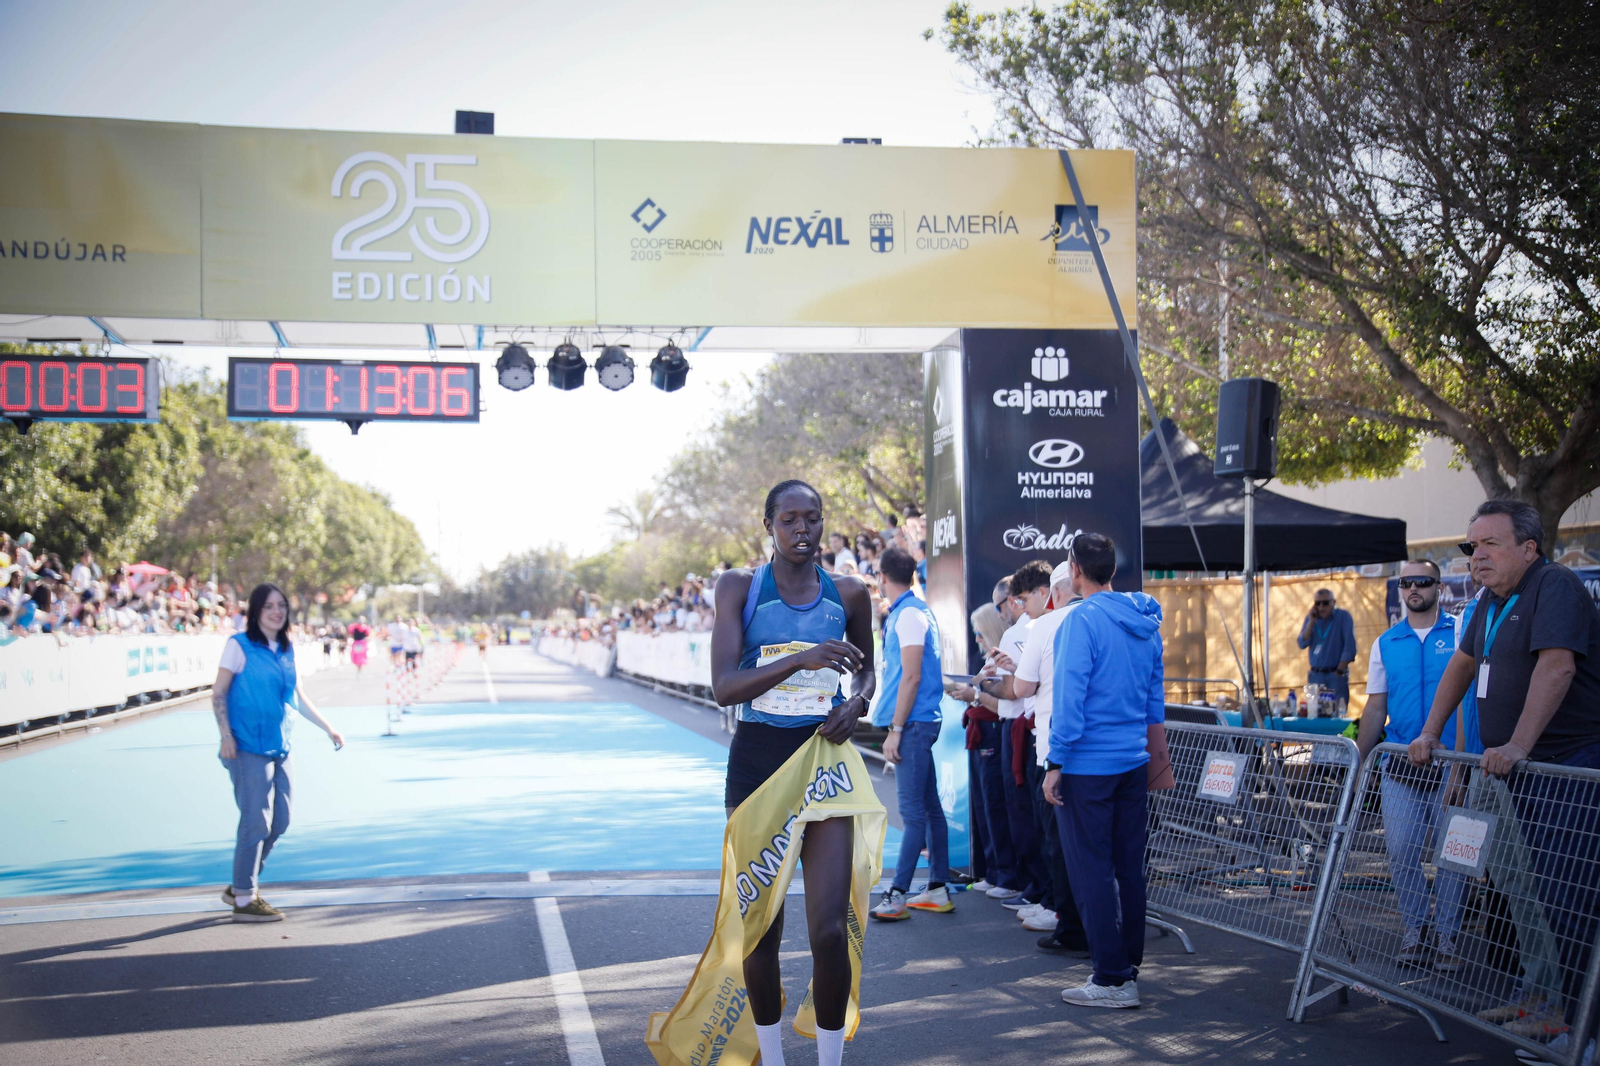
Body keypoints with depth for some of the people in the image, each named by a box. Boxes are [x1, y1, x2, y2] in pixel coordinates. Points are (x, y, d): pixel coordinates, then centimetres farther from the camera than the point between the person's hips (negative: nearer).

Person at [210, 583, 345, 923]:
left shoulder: (286, 649, 12)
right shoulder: (239, 645, -7)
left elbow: (297, 696, 20)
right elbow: (218, 694, -8)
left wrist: (328, 728, 20)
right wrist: (226, 736, -17)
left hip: (278, 747, 7)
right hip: (248, 747, -7)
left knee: (279, 821, 10)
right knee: (256, 822, -6)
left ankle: (240, 886, 25)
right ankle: (244, 899, 5)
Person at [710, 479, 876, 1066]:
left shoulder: (848, 594, 4)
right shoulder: (741, 587, -3)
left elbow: (867, 669, 22)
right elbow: (724, 686, -14)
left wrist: (857, 702, 0)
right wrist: (801, 660, -26)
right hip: (757, 761, -1)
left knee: (830, 931, -6)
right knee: (761, 928, 6)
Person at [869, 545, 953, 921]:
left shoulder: (910, 614, -13)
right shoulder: (908, 612, 17)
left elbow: (912, 677, -18)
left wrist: (896, 730, -17)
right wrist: (897, 727, 20)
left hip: (913, 722, -10)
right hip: (919, 722, 10)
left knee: (913, 810, -8)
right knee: (928, 806, 11)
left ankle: (897, 895, -9)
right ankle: (938, 890, 16)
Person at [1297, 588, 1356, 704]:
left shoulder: (1343, 616, -5)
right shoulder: (1311, 618, 8)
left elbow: (1349, 647, -9)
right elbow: (1302, 644, -1)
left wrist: (1339, 672, -11)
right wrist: (1311, 622, -12)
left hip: (1336, 674, -4)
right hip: (1315, 675, 4)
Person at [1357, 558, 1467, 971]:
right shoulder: (1386, 643, 11)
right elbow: (1375, 708, 14)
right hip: (1399, 765, 3)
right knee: (1401, 851, 1)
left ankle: (1446, 937, 10)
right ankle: (1414, 930, 15)